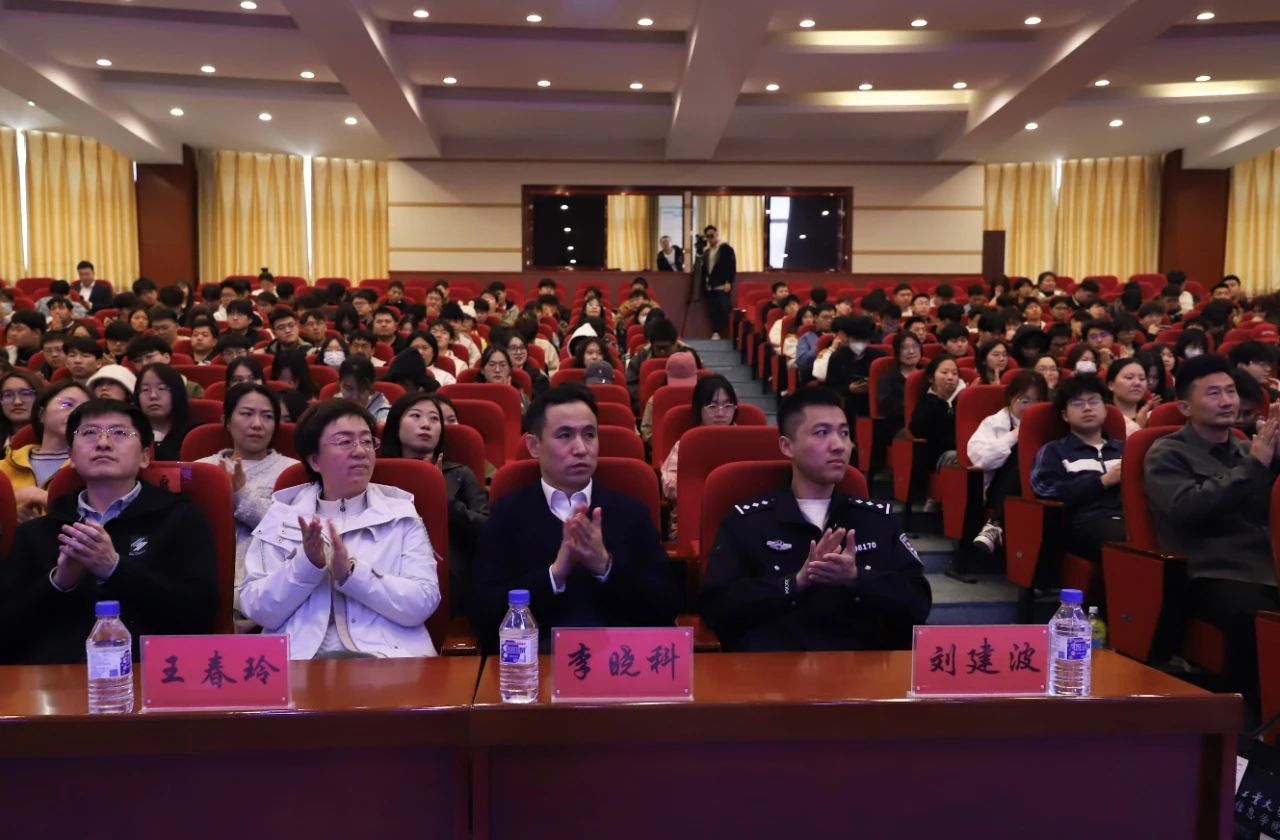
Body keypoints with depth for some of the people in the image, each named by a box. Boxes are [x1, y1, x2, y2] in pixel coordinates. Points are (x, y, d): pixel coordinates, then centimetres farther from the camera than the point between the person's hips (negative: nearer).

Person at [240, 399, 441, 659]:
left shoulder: (400, 515, 8)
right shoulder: (281, 515, 10)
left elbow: (422, 604, -3)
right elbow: (257, 610, 2)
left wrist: (351, 573, -13)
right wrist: (307, 564, -12)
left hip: (386, 657, 0)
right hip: (301, 657, 0)